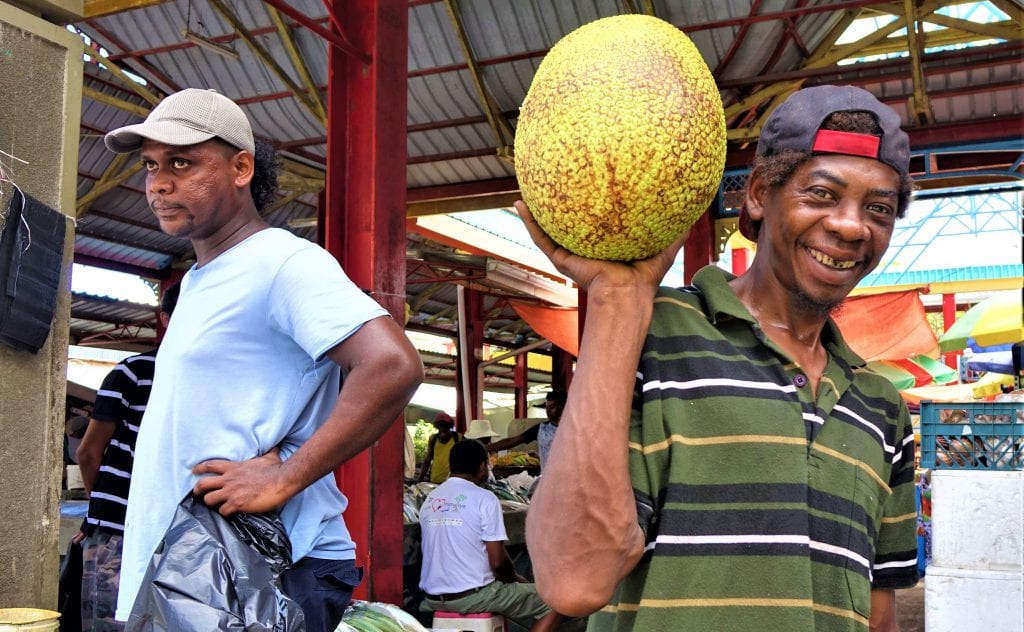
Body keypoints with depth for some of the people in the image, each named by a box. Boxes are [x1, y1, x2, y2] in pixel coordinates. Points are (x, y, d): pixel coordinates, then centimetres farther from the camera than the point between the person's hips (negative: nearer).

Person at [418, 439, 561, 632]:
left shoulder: (429, 499, 8)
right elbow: (498, 561, -13)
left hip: (433, 599, 7)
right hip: (472, 596, -7)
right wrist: (515, 578, 9)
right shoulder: (484, 498, -11)